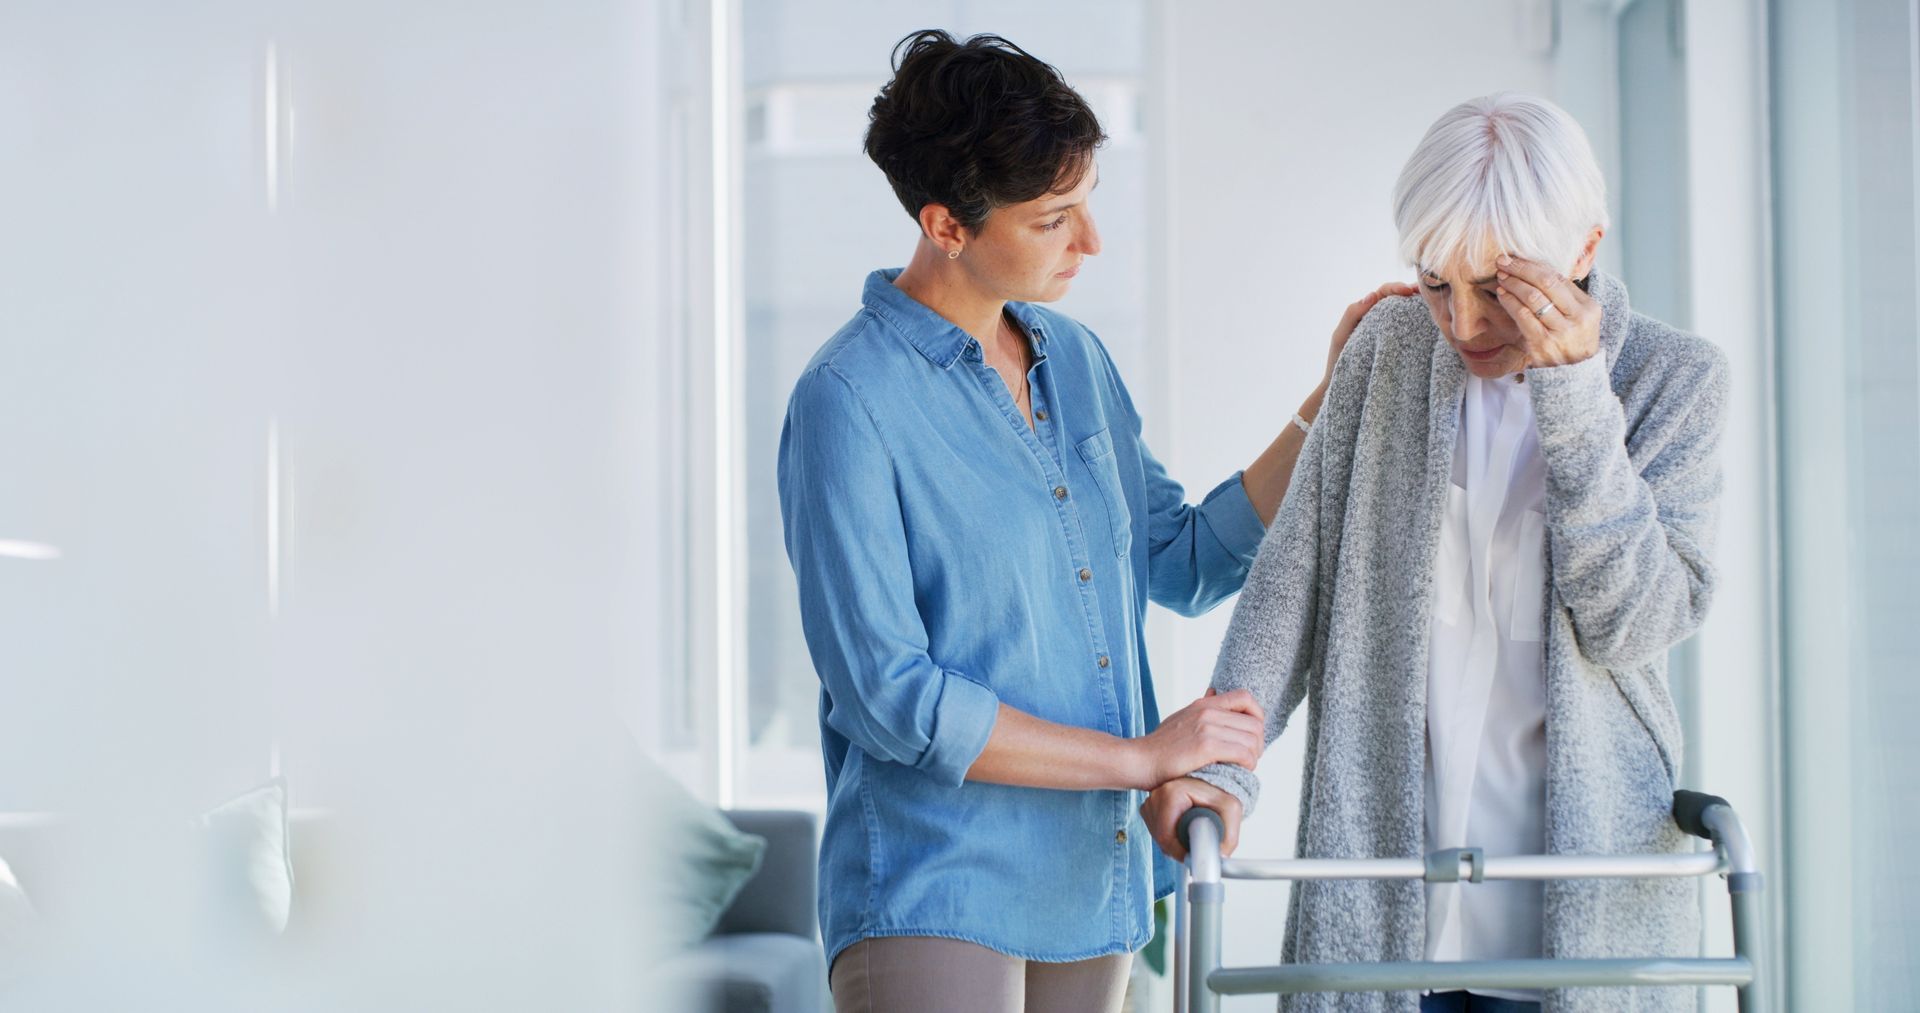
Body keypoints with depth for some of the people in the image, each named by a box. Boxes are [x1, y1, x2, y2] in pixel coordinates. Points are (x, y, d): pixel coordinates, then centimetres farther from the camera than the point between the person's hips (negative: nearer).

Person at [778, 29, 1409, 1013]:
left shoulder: (1075, 359, 11)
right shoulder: (850, 403, -12)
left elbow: (1186, 562, 18)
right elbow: (887, 697, -17)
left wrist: (1333, 401, 10)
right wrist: (1140, 757, -14)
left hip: (1093, 889, 7)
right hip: (932, 906, -7)